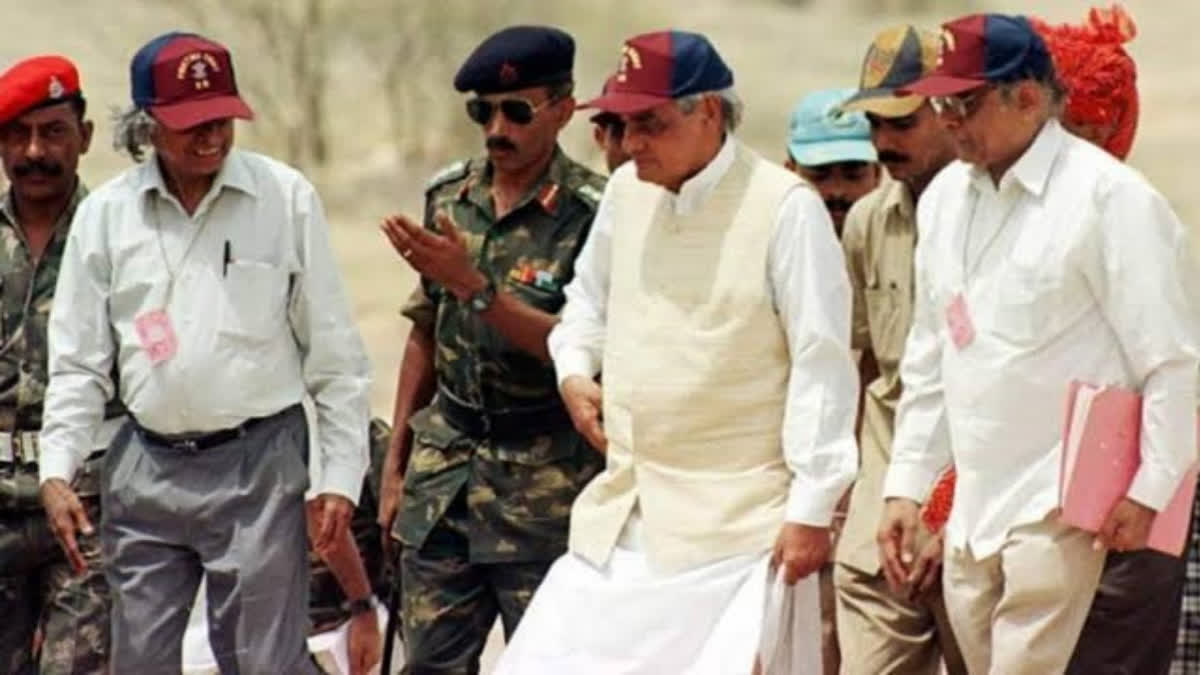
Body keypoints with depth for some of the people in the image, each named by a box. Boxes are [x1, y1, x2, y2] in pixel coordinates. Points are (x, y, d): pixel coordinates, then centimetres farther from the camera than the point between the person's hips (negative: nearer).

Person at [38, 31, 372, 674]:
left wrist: (340, 475, -3)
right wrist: (57, 470, -2)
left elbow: (333, 349, 1)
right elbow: (78, 360, 9)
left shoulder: (285, 197, -2)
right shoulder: (105, 214, 4)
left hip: (258, 464, -3)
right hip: (145, 470, 3)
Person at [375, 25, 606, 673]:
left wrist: (471, 286, -25)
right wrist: (396, 457, 17)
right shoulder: (447, 196, 7)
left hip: (545, 482, -5)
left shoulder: (590, 215, -11)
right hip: (443, 467, 5)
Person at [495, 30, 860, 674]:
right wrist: (573, 371, 7)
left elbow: (822, 365, -11)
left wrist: (812, 510, -13)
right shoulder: (625, 191, 7)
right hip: (621, 515, 6)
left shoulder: (784, 207, -12)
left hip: (737, 523, -6)